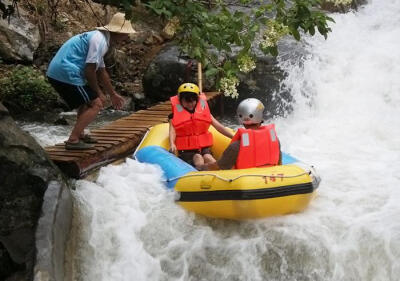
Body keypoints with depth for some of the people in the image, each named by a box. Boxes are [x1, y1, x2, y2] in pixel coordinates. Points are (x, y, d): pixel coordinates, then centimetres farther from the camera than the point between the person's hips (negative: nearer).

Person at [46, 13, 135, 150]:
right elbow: (89, 70, -18)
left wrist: (113, 94, 32)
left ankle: (79, 135, 27)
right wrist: (98, 92, -4)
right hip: (66, 73, -10)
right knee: (96, 103, -7)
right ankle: (73, 140, -11)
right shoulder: (99, 40, -14)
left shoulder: (100, 37, 18)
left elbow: (101, 71, 27)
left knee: (88, 100, 26)